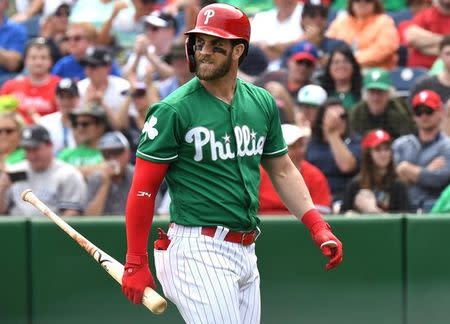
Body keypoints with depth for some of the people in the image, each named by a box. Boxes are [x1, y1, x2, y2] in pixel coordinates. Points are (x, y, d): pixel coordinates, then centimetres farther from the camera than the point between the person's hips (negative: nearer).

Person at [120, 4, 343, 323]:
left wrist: (317, 225, 7)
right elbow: (143, 189, -8)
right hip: (198, 251, -7)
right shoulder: (174, 110, -9)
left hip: (246, 250, 7)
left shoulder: (262, 103, 10)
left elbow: (282, 170, 19)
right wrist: (136, 263, -11)